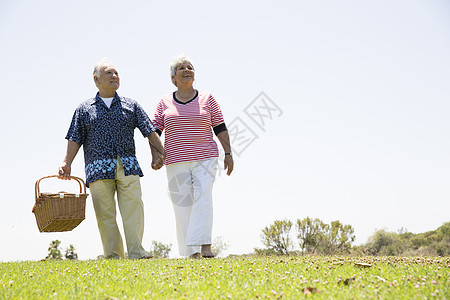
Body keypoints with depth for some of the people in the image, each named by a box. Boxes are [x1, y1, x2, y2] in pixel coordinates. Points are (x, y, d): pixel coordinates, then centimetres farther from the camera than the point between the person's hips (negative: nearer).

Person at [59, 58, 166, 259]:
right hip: (99, 167, -1)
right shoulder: (85, 109, 15)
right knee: (105, 214, -5)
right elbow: (75, 139, 8)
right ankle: (113, 256, -2)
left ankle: (136, 253, -12)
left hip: (128, 166, 1)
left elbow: (150, 131, 14)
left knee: (134, 208, -12)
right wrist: (67, 163, -4)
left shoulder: (130, 105, 17)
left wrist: (163, 154, 8)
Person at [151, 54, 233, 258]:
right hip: (176, 161, 1)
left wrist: (228, 153, 2)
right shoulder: (165, 103, 8)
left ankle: (204, 246, -24)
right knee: (183, 205, -1)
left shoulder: (207, 99, 7)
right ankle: (191, 253, 5)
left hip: (205, 159, -1)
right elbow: (154, 132, 6)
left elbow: (220, 128, 8)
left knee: (203, 198, -18)